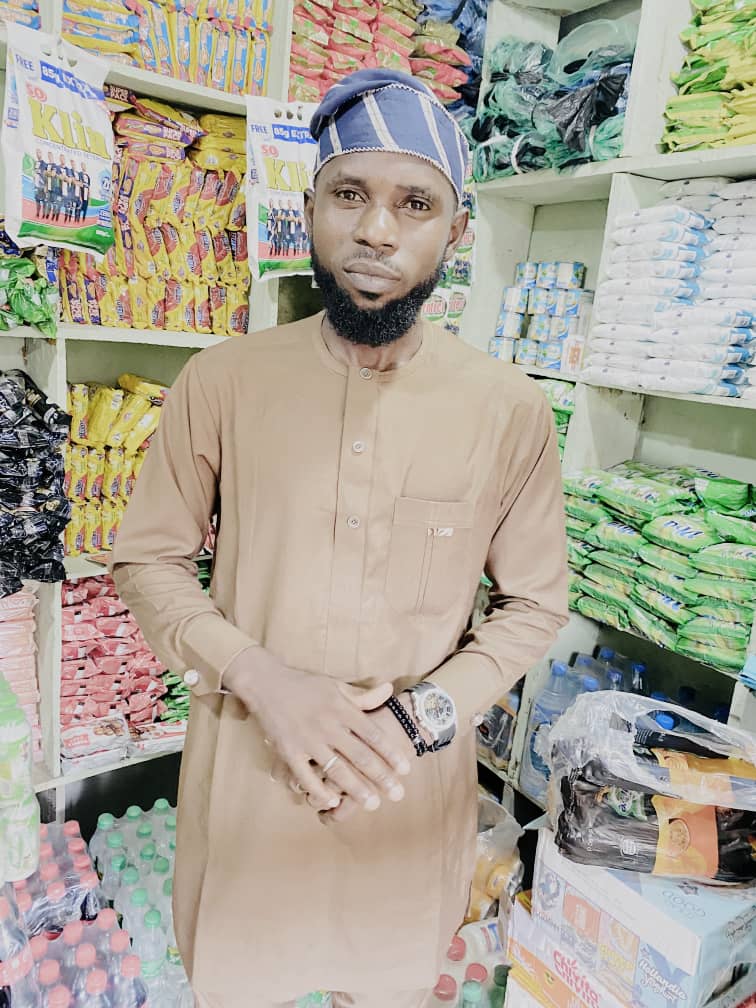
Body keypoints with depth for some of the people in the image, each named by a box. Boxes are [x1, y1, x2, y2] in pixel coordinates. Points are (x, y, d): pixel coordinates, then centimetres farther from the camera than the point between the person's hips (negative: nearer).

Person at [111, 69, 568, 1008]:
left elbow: (534, 605, -2)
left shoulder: (510, 409, -10)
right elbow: (146, 559, -3)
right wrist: (262, 676, -18)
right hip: (241, 778, 1)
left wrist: (424, 712, -16)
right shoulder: (220, 381, -10)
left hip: (415, 794, 0)